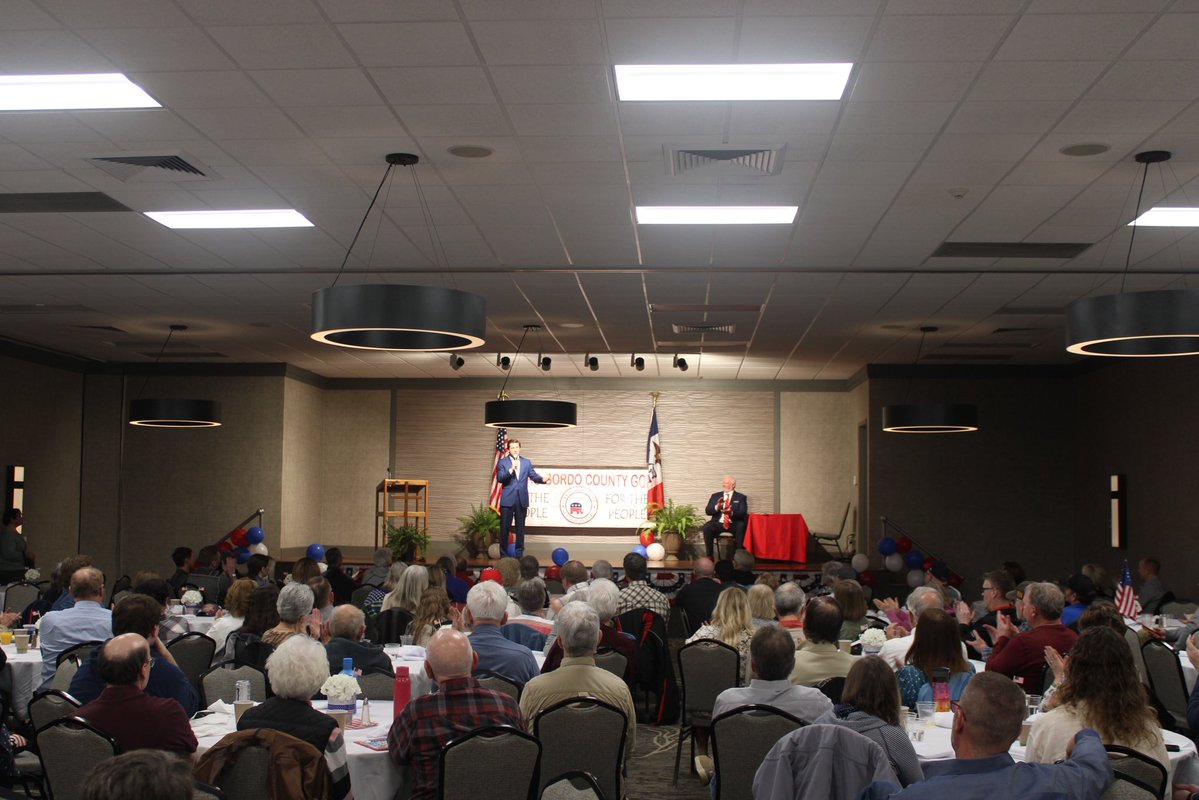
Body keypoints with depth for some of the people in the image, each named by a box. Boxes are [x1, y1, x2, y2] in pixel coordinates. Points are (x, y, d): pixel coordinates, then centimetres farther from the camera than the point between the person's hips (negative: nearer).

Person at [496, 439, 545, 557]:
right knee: (504, 527, 2)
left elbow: (534, 476, 4)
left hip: (522, 500, 2)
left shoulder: (527, 462, 11)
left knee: (520, 527, 8)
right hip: (507, 499, -2)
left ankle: (519, 552, 15)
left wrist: (542, 479, -16)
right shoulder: (502, 462, 2)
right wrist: (511, 470, -24)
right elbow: (499, 478, -10)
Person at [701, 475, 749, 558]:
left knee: (740, 527, -35)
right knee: (706, 527, -29)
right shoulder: (715, 496, 16)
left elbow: (743, 513, -3)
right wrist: (717, 507, -15)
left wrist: (732, 512, -24)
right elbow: (707, 511, 6)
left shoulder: (741, 497, 11)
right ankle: (709, 555, -22)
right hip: (718, 523, 2)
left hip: (734, 524, -2)